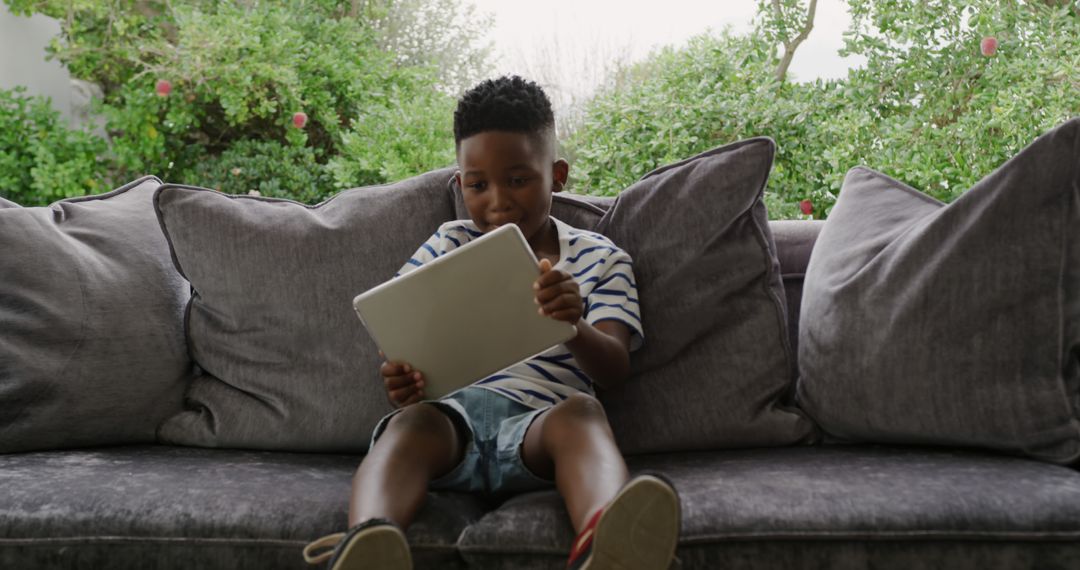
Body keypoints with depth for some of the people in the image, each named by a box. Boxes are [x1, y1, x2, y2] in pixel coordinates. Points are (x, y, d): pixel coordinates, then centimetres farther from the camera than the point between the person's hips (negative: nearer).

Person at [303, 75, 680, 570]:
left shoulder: (599, 258, 14)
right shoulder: (446, 247, 19)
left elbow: (614, 370, 2)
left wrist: (575, 326, -24)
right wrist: (401, 384, -12)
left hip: (537, 421, -1)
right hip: (451, 411, 1)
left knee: (581, 410, -35)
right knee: (410, 422, -33)